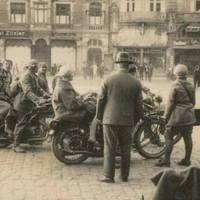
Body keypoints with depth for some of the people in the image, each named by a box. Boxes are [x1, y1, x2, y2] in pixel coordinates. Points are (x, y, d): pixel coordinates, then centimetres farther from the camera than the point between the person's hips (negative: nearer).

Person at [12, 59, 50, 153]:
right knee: (21, 124, -8)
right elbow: (28, 92, -34)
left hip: (29, 104, 9)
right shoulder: (25, 77, -21)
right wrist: (38, 100, -44)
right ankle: (16, 145, -3)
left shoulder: (35, 77, 11)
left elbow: (38, 88, 16)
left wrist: (45, 94, -3)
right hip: (22, 104, -9)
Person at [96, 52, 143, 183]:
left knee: (110, 148, 3)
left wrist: (99, 116, 10)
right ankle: (125, 175, 20)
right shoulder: (136, 83, 0)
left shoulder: (109, 80, -6)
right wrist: (136, 120, 15)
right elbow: (139, 104, 3)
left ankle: (109, 176, 6)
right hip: (128, 120, 2)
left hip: (110, 119, -2)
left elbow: (101, 100, -2)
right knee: (126, 149, 12)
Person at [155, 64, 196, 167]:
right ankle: (187, 159, 18)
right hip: (190, 116, 7)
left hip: (177, 116, -7)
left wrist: (166, 116, -3)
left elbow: (171, 102, -11)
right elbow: (193, 102, 14)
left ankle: (166, 160, 1)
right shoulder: (191, 86, 7)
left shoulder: (175, 86, -11)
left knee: (168, 136, 1)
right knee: (188, 137, 11)